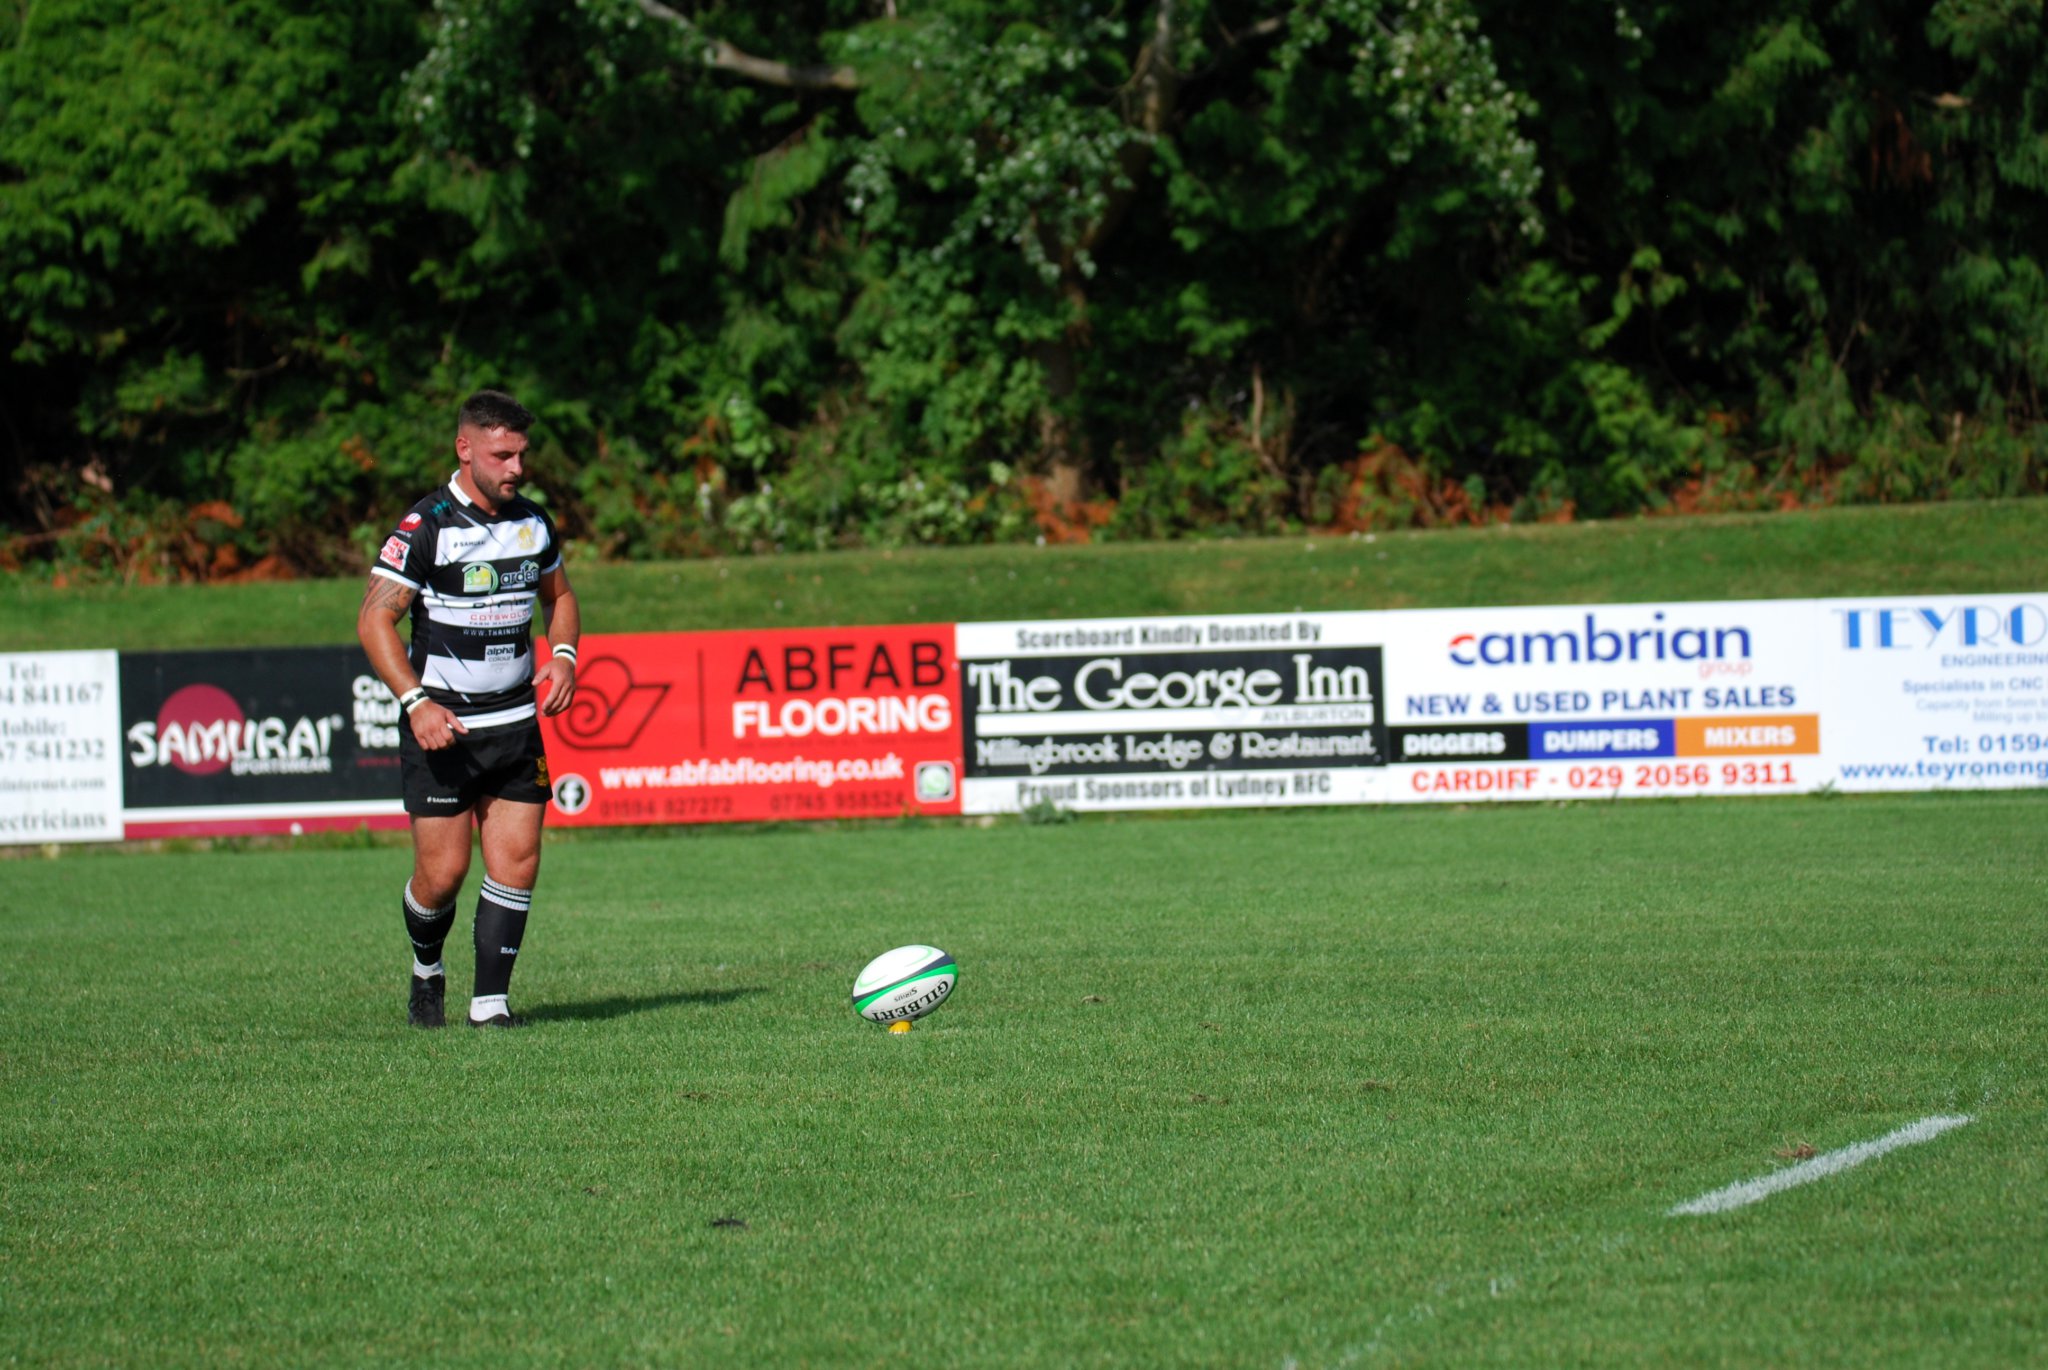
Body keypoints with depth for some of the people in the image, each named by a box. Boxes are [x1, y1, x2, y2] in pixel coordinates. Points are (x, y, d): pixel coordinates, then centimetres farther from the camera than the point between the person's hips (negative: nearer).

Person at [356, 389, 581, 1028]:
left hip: (516, 722, 5)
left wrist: (562, 654, 3)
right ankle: (427, 969, 25)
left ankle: (490, 999, 1)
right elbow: (374, 620, -11)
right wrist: (416, 700, -21)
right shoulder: (424, 527, -11)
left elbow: (558, 594, 24)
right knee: (443, 870, -4)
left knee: (517, 861, -4)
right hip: (441, 725, -5)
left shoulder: (533, 522, 7)